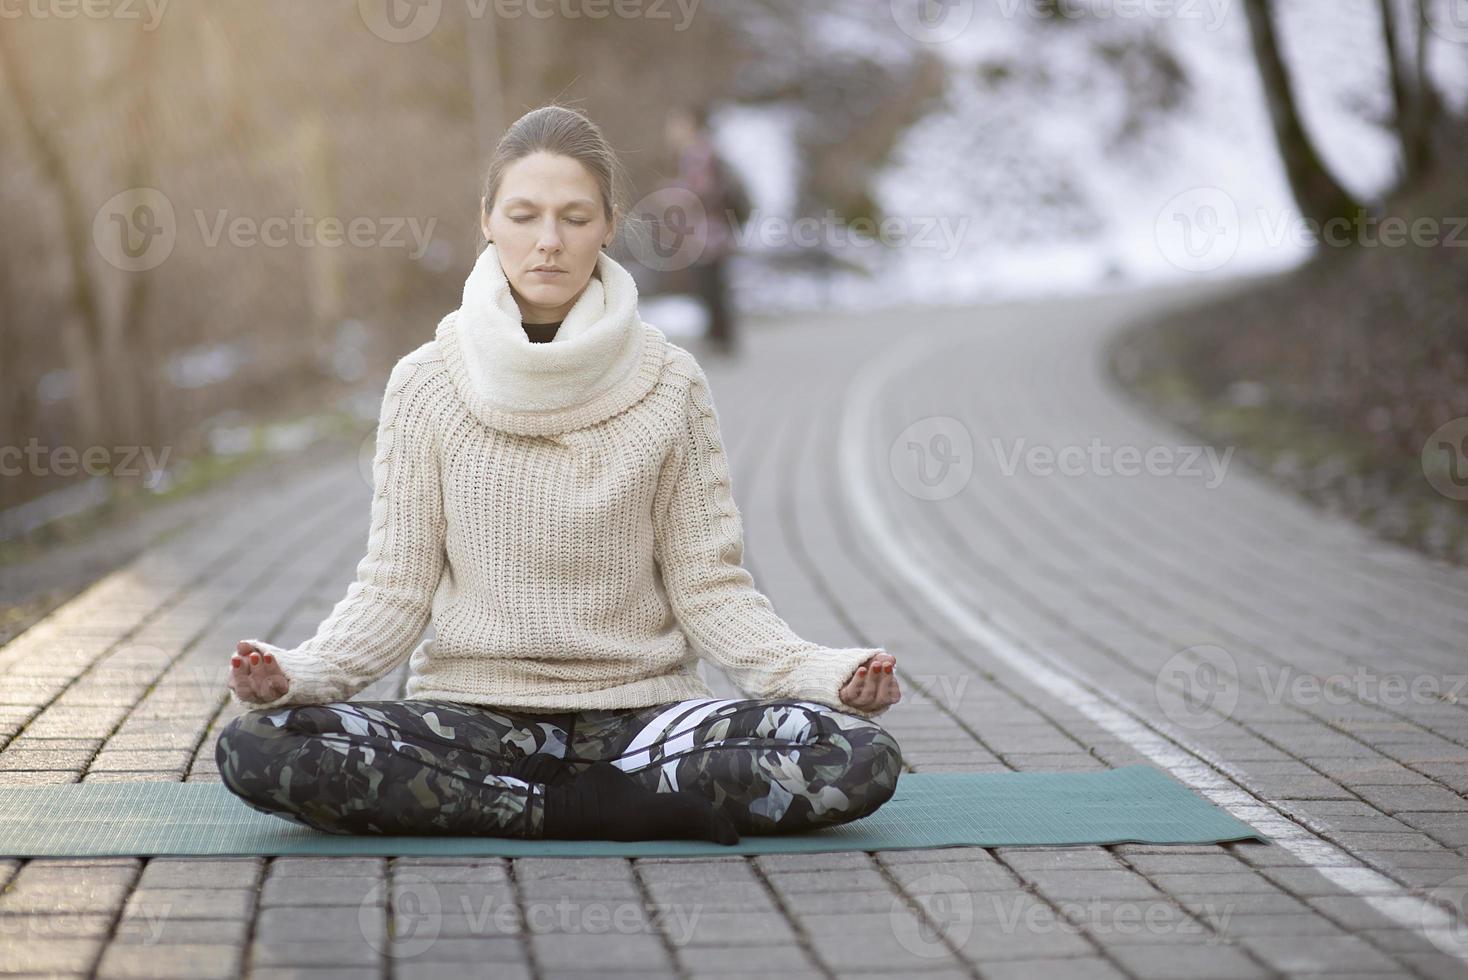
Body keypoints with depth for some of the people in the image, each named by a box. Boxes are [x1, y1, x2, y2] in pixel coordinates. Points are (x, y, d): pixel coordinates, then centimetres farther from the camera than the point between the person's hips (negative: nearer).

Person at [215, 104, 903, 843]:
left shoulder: (669, 385, 1)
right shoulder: (425, 386, 1)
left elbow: (706, 582, 1)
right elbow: (394, 588, 1)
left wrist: (820, 672, -15)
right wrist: (296, 675, -17)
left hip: (640, 708, 0)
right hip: (472, 709, 1)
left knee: (860, 757, -27)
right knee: (255, 746, -29)